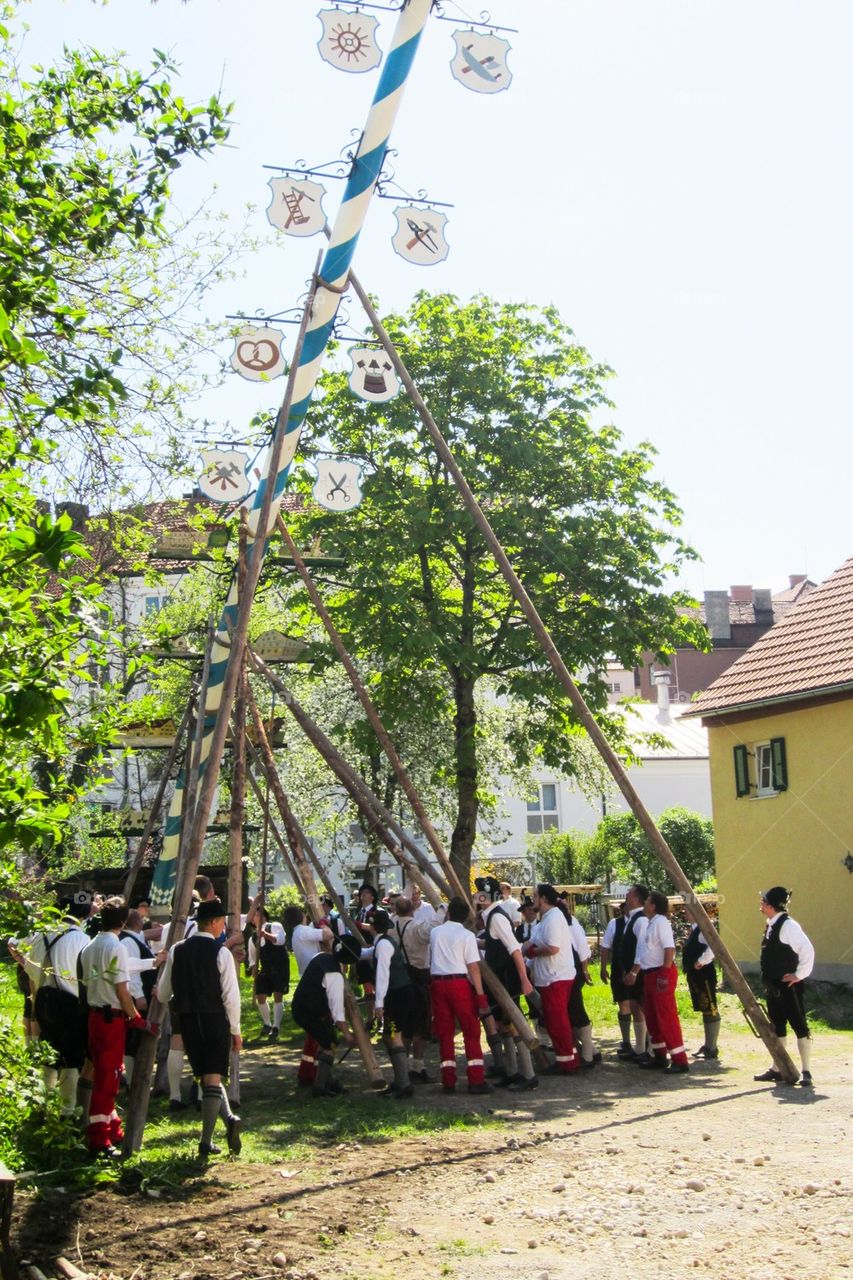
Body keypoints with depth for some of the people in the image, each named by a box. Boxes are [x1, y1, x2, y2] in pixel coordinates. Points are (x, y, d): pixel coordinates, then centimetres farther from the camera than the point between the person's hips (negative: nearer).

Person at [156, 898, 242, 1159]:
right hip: (215, 1020, -4)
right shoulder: (221, 953, -9)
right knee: (213, 1077, -1)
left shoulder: (177, 950, 3)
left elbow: (163, 994, 8)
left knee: (205, 1075, 16)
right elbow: (231, 996, -11)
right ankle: (206, 1141, -4)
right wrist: (235, 1030, -2)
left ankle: (228, 1118, 3)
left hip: (188, 1020, 4)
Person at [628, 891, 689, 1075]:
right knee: (652, 1018, 14)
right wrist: (634, 972, 22)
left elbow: (670, 949, -22)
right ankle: (659, 1056, 23)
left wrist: (664, 974, -24)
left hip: (661, 974, -10)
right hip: (649, 974, 10)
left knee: (667, 1017, -8)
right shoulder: (650, 923, 16)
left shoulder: (661, 922, -13)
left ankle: (680, 1060, -5)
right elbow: (643, 953, 22)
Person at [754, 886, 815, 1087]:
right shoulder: (770, 925, 12)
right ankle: (776, 1070, 23)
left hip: (788, 987, -10)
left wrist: (800, 975, -19)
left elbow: (807, 950, -24)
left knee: (799, 1026, -3)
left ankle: (806, 1072, 1)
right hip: (774, 986, 10)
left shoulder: (788, 925, -17)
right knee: (777, 1027, 15)